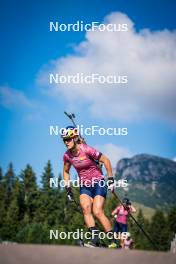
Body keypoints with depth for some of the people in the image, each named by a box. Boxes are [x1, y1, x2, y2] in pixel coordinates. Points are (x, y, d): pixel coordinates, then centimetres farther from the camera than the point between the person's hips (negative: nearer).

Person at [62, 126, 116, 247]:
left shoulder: (87, 150, -20)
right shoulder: (67, 155, -4)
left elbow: (106, 160, -12)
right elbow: (66, 171, 15)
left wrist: (111, 179, -10)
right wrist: (68, 188, 8)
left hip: (98, 184, -5)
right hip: (84, 186, 5)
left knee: (97, 212, -16)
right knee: (86, 208, -21)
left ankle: (113, 240, -7)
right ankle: (95, 237, -25)